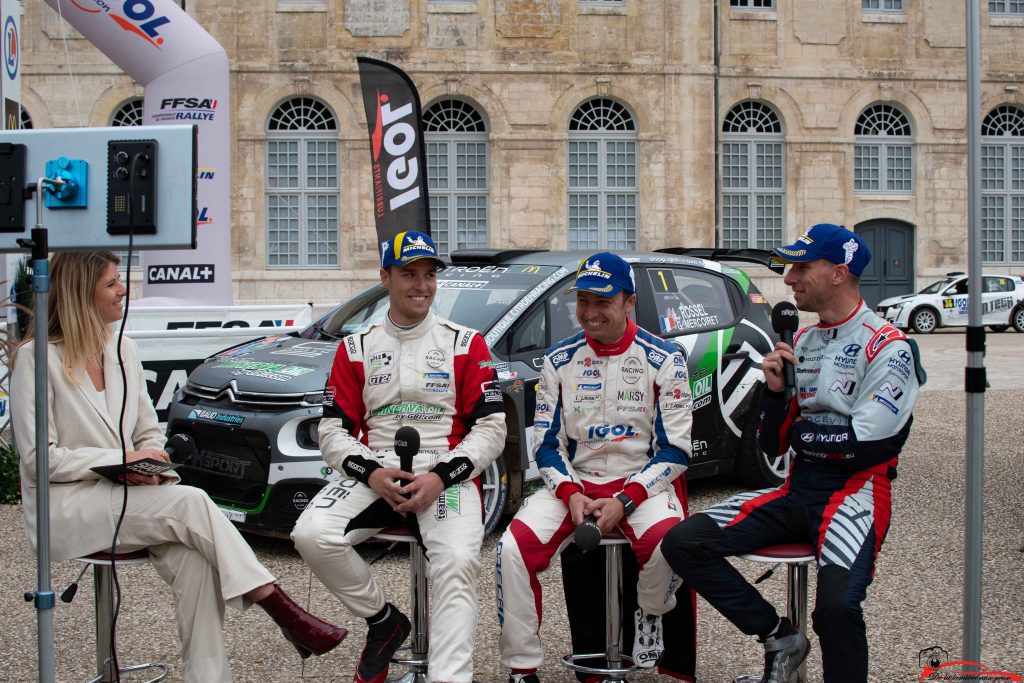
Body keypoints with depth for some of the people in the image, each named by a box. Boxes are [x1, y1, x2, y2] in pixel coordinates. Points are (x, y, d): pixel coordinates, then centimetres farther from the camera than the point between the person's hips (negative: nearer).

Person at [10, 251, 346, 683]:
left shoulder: (123, 351, 14)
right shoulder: (37, 358, -6)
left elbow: (149, 432, 18)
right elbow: (38, 459, -10)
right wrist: (121, 460, -17)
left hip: (125, 498, 6)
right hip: (64, 509, -6)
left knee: (192, 556, -27)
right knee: (192, 503, -28)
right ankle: (284, 613, -26)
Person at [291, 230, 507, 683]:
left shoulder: (466, 344, 10)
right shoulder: (355, 349, 16)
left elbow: (491, 429, 3)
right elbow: (333, 432, 10)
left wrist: (440, 477, -13)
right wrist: (371, 473, -12)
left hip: (447, 474, -2)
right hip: (374, 472, 2)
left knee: (457, 561, -32)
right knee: (311, 534, -25)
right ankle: (384, 621, -2)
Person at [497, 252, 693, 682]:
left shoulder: (663, 359, -3)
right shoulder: (560, 359, 5)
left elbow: (674, 450, -5)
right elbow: (546, 443, 7)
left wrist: (625, 500, -17)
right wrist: (571, 494, -12)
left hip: (641, 483, -2)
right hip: (574, 482, 2)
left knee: (668, 544, -34)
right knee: (513, 549, -23)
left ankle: (650, 614, 2)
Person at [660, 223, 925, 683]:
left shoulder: (887, 347, -8)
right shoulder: (800, 343, 14)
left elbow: (866, 444, -18)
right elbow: (773, 447, 13)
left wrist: (803, 431, -2)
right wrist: (775, 391, -5)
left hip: (856, 494, -7)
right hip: (796, 491, 7)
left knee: (837, 606, -34)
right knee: (682, 542, -10)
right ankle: (779, 639, 0)